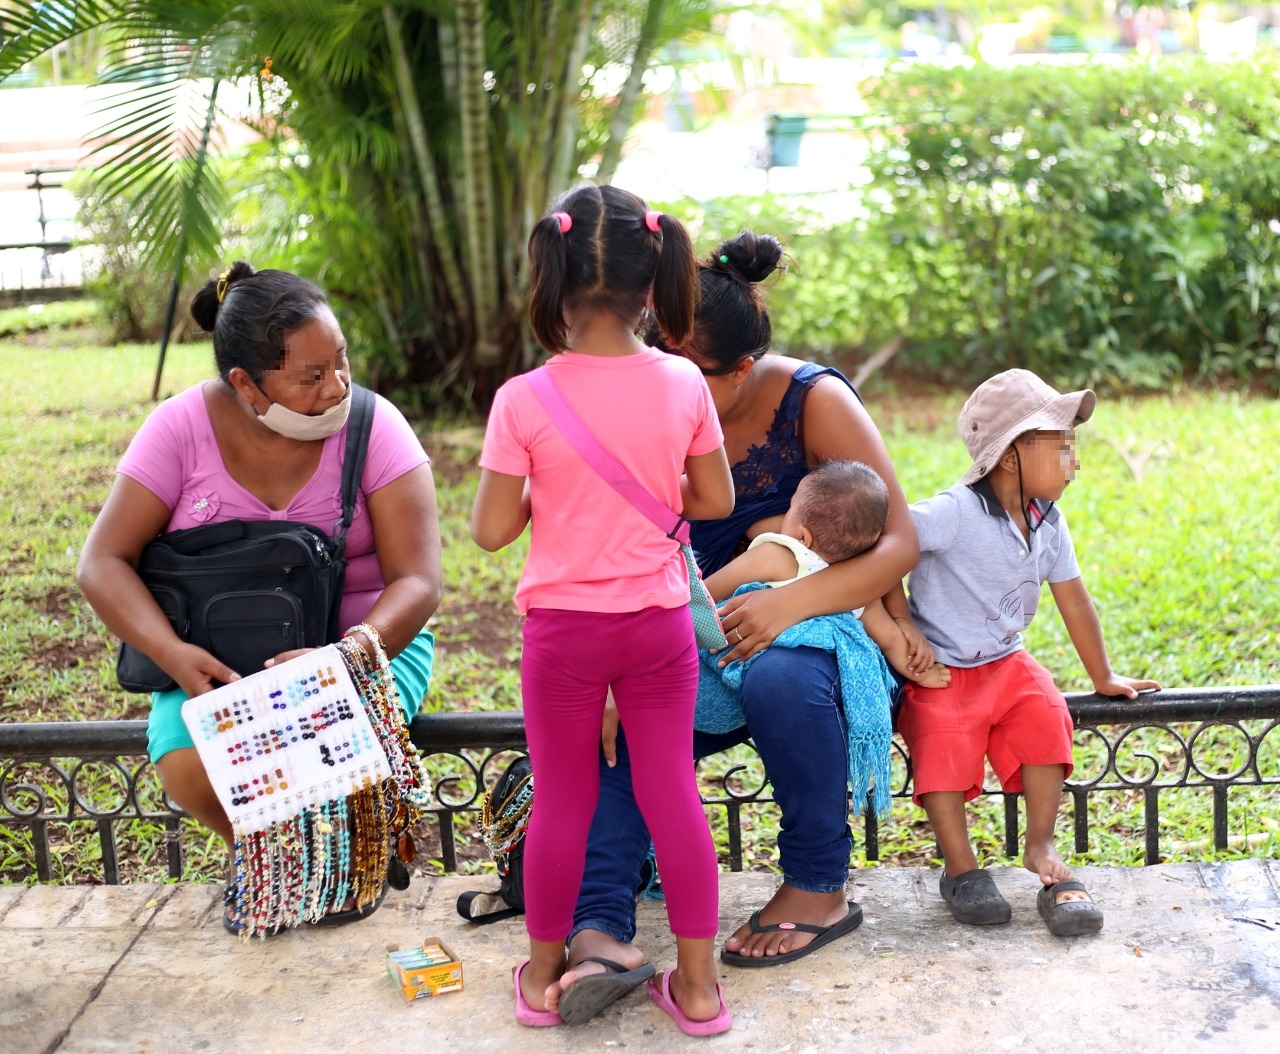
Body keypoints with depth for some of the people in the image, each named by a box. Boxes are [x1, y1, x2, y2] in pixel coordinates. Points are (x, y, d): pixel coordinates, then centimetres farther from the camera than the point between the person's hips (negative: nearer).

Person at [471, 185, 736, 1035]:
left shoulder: (524, 401, -16)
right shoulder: (682, 385, -8)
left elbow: (492, 529, -10)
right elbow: (716, 499, 2)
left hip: (564, 627, -1)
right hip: (659, 622, 2)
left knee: (563, 802, 13)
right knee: (672, 794, 12)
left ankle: (543, 973, 29)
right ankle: (698, 982, 21)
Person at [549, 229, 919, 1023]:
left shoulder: (814, 401, -15)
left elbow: (899, 542, -20)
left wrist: (790, 602, -37)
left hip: (827, 625, -4)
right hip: (709, 658, 4)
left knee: (782, 679, -38)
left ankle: (819, 890, -17)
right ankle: (602, 931, -35)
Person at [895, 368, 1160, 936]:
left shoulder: (1048, 520, 2)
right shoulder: (955, 513, -20)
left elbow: (1073, 600, 11)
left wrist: (1103, 677, 18)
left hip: (1005, 662, 6)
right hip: (940, 670, -5)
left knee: (1045, 713, -22)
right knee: (943, 736, -30)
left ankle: (1041, 848, -6)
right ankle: (960, 868, -12)